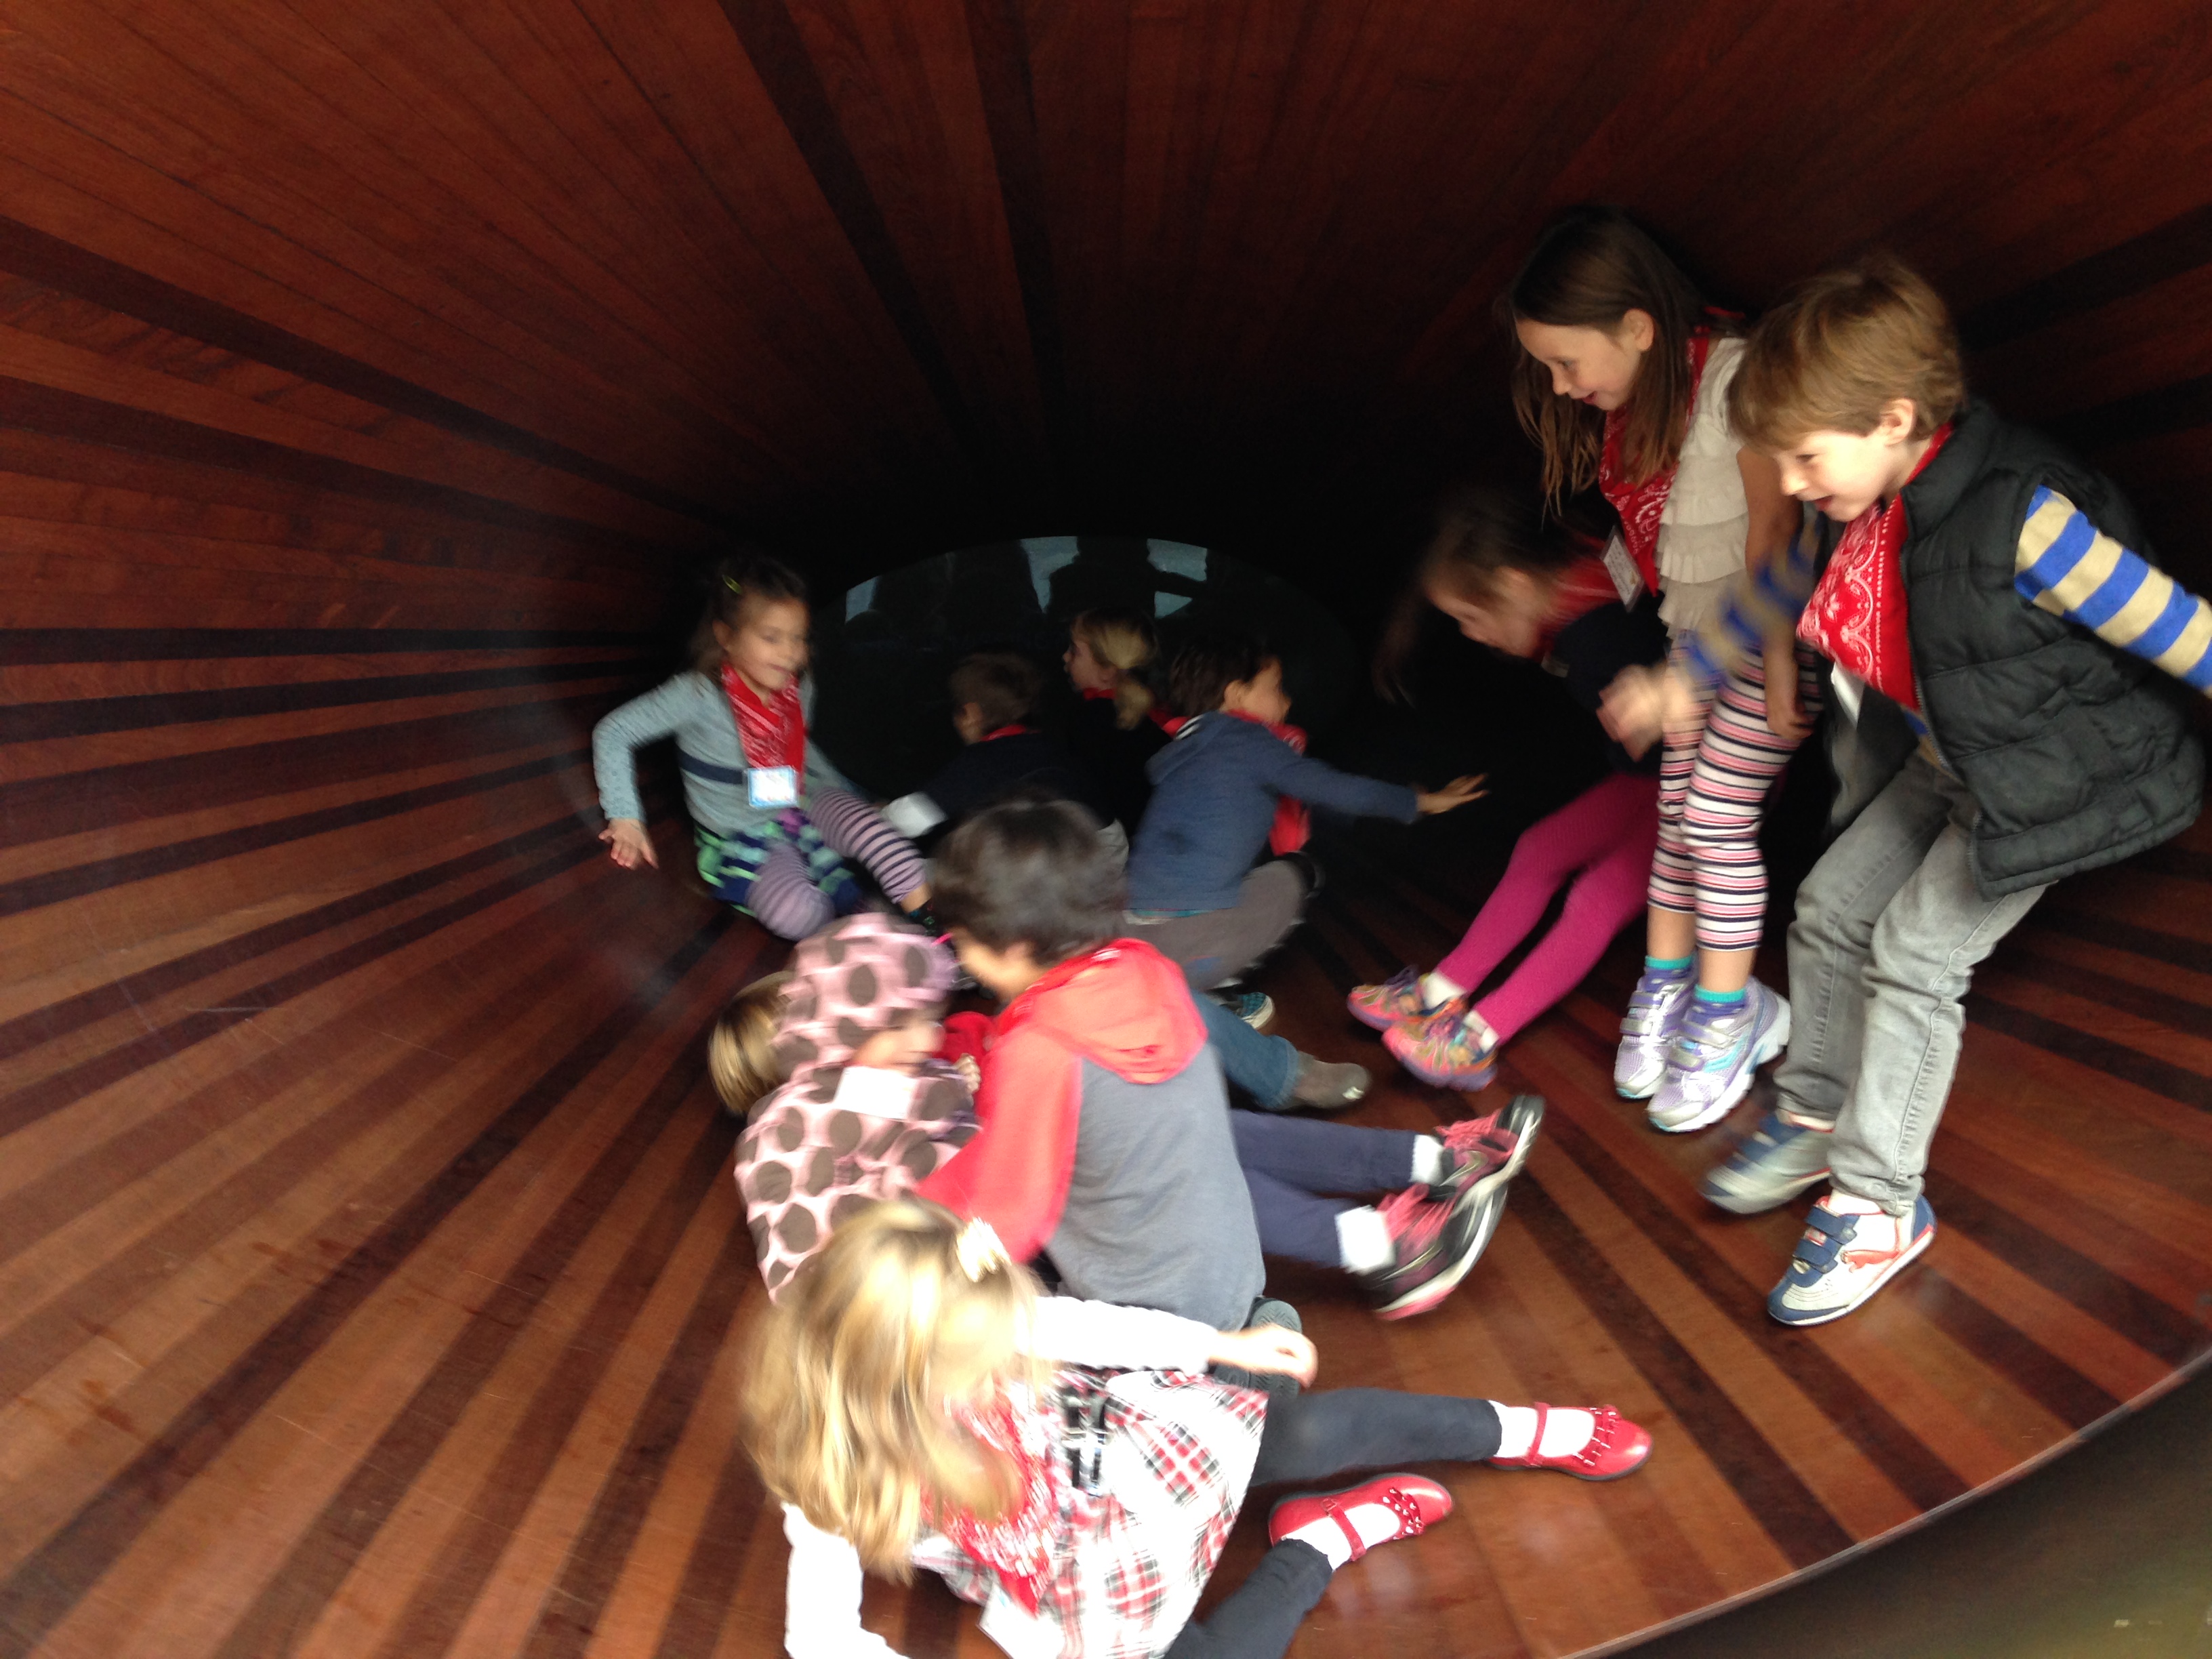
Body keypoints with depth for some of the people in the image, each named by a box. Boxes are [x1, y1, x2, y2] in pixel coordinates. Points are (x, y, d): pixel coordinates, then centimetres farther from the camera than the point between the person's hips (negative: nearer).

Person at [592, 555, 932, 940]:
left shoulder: (799, 691, -5)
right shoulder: (699, 694, -22)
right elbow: (612, 733, -17)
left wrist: (845, 796, 14)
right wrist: (626, 818, -17)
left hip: (800, 809, 5)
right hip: (740, 837, -5)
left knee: (864, 818, -26)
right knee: (799, 914, -30)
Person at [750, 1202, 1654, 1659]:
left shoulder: (952, 1325, -23)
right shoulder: (832, 1479, -29)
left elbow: (1067, 1322, -10)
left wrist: (1223, 1345, -2)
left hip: (1109, 1436, 2)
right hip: (1065, 1585, -1)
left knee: (1314, 1429, -13)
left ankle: (1526, 1430, 10)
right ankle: (1319, 1543, 2)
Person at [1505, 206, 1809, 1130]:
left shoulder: (1730, 378, -21)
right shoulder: (1625, 404, 1)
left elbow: (1773, 530, -20)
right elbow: (1650, 536, 5)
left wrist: (1780, 668, -19)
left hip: (1772, 635, -7)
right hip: (1696, 635, 7)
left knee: (1719, 817, -6)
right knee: (1679, 813, 9)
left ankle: (1729, 1010, 9)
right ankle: (1667, 983, 22)